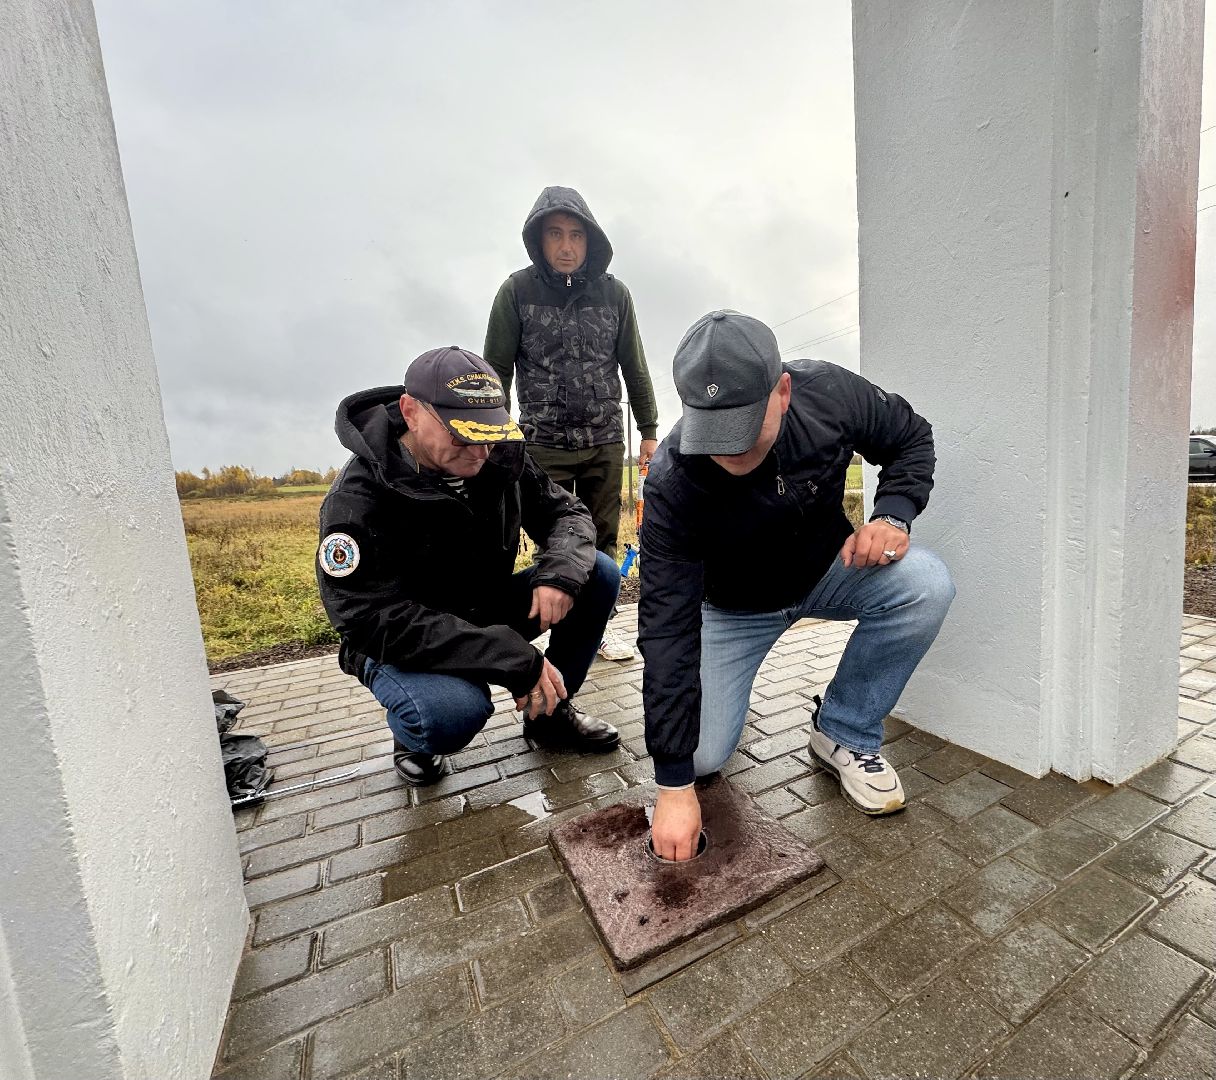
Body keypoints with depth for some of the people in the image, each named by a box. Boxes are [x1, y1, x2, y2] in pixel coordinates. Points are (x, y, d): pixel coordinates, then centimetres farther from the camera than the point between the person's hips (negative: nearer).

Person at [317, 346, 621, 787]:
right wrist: (516, 659, -36)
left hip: (487, 610, 6)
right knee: (454, 711, -38)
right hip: (404, 645, -5)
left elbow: (565, 512, -2)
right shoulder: (357, 500, -25)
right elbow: (375, 622, -31)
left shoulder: (500, 458, -9)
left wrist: (560, 571, -28)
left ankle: (552, 711, 7)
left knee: (599, 575, -12)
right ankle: (415, 737, 3)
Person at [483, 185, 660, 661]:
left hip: (605, 442, 2)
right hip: (543, 444, -1)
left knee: (602, 542, 7)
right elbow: (497, 368, 0)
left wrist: (649, 431, 7)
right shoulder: (517, 290, -2)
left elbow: (634, 367, 8)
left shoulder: (613, 292, 4)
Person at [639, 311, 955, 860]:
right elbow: (667, 630, -32)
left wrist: (892, 515, -23)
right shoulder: (673, 482, -33)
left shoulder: (831, 393, -24)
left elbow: (911, 438, -1)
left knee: (926, 585, -26)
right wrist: (674, 784, -30)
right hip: (735, 606, -2)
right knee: (701, 756, -13)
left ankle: (844, 732, -4)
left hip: (828, 567, 3)